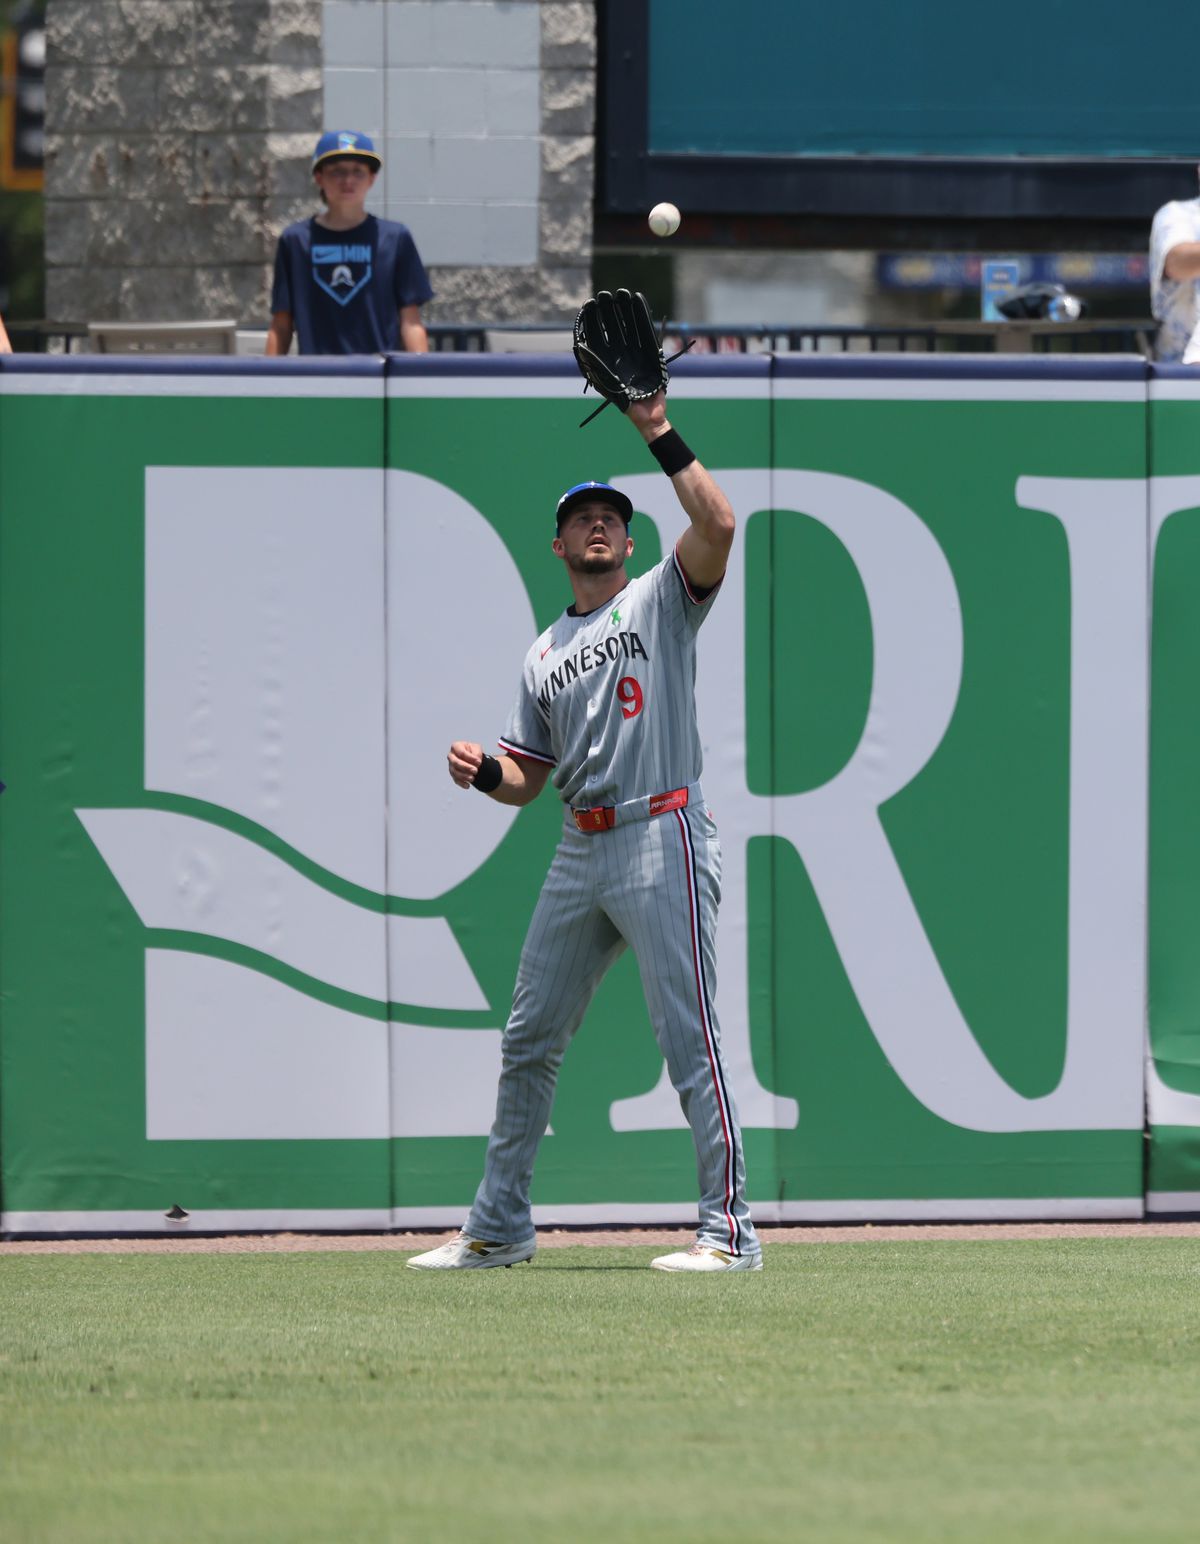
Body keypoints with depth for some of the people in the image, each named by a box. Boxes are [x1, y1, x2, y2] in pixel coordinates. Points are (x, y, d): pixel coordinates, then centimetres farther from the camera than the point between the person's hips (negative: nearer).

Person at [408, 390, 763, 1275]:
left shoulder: (662, 601, 3)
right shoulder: (545, 654, 20)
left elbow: (719, 525, -16)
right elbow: (526, 780, 19)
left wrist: (660, 436, -17)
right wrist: (484, 774, -3)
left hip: (662, 840, -7)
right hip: (580, 852, 7)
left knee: (689, 1038, -10)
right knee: (529, 1040, 10)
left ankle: (730, 1229, -9)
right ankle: (500, 1226, 20)